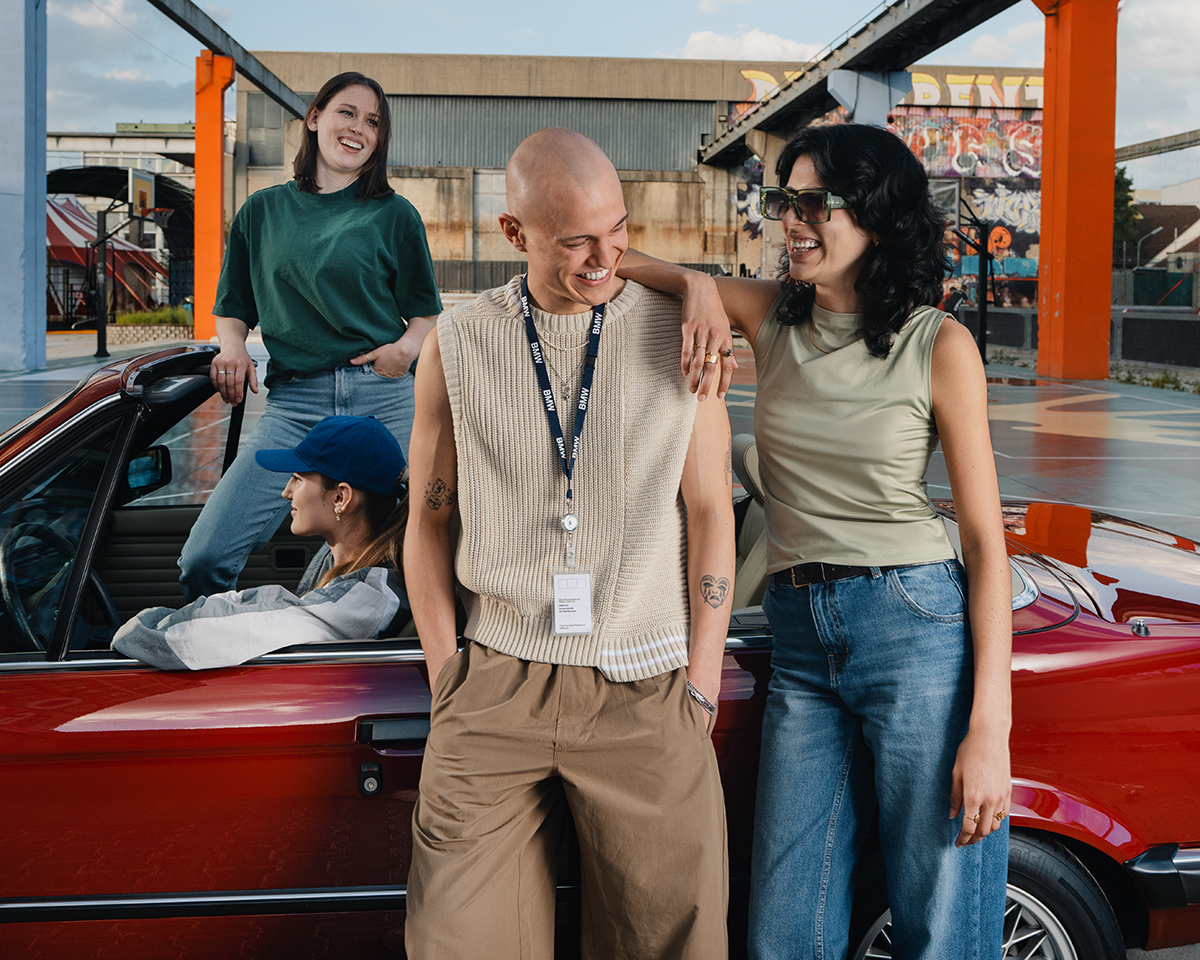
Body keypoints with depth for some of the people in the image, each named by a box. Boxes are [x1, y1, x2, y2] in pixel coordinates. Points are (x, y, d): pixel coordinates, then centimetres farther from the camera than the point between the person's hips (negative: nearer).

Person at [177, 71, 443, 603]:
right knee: (204, 559, -12)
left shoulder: (394, 215, 9)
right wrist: (232, 347, -2)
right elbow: (233, 309, 20)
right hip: (294, 405, 1)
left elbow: (426, 312, 12)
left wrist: (409, 346, -10)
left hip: (384, 403, -1)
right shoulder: (263, 211, 14)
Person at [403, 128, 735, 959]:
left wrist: (701, 689, -1)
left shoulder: (682, 336, 2)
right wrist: (447, 677, 4)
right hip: (496, 689, 1)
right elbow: (428, 522, 11)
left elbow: (711, 516, 3)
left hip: (645, 697, 0)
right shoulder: (458, 347, 5)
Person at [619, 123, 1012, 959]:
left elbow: (986, 538, -6)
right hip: (801, 637, 4)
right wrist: (695, 286, -14)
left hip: (918, 629, -4)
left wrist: (990, 726, -13)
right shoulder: (773, 316, 7)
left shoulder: (938, 346, -4)